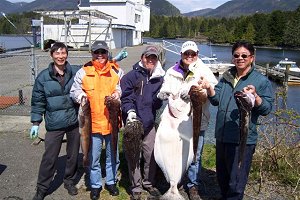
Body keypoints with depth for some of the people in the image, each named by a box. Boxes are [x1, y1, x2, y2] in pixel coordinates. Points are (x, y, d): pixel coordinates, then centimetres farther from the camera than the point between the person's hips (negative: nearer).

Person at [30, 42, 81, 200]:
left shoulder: (76, 72, -2)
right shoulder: (43, 77, -3)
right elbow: (38, 100, 2)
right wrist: (36, 122, 0)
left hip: (74, 121, 2)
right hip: (54, 123, -2)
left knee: (73, 154, 15)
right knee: (49, 157, 2)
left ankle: (69, 181, 36)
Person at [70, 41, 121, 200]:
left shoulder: (116, 71, 3)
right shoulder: (83, 72, 0)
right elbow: (74, 91, 4)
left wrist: (118, 92, -11)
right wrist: (81, 96, -17)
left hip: (112, 121, 2)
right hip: (92, 121, -1)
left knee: (112, 154, 16)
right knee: (93, 156, 9)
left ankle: (111, 181, 36)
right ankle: (95, 185, 29)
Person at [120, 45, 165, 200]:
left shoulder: (159, 78, 10)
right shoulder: (131, 76, -3)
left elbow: (158, 101, 15)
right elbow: (125, 97, -9)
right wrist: (130, 111, -26)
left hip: (150, 123, 4)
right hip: (134, 122, -4)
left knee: (151, 155, 11)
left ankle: (148, 183, 32)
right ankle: (136, 187, 18)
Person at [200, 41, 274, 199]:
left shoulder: (261, 81, -5)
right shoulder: (227, 77, 11)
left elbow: (267, 109, -8)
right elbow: (216, 99, 8)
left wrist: (255, 96, -26)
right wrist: (209, 88, -10)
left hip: (243, 139, -5)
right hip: (222, 136, 6)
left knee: (236, 182, 2)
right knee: (221, 176, 21)